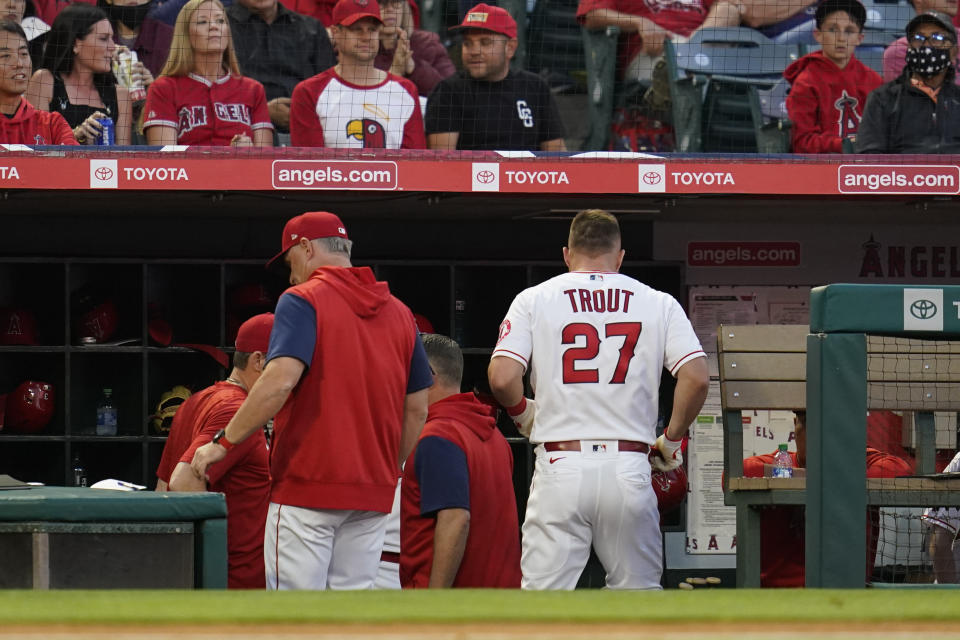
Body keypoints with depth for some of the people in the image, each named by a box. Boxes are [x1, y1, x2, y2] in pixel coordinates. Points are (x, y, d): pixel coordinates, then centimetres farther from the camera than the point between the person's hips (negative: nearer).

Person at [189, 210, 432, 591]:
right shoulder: (398, 313, 14)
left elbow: (280, 381, -20)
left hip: (309, 482, -6)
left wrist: (223, 443, -16)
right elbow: (417, 409, 15)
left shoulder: (303, 301, -6)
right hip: (373, 493, 6)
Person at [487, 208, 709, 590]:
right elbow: (696, 378, -4)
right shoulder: (658, 303, 8)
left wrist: (522, 413, 13)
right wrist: (672, 439, 10)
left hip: (560, 467, -1)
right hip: (629, 469, 1)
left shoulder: (533, 300, 5)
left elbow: (502, 378, -7)